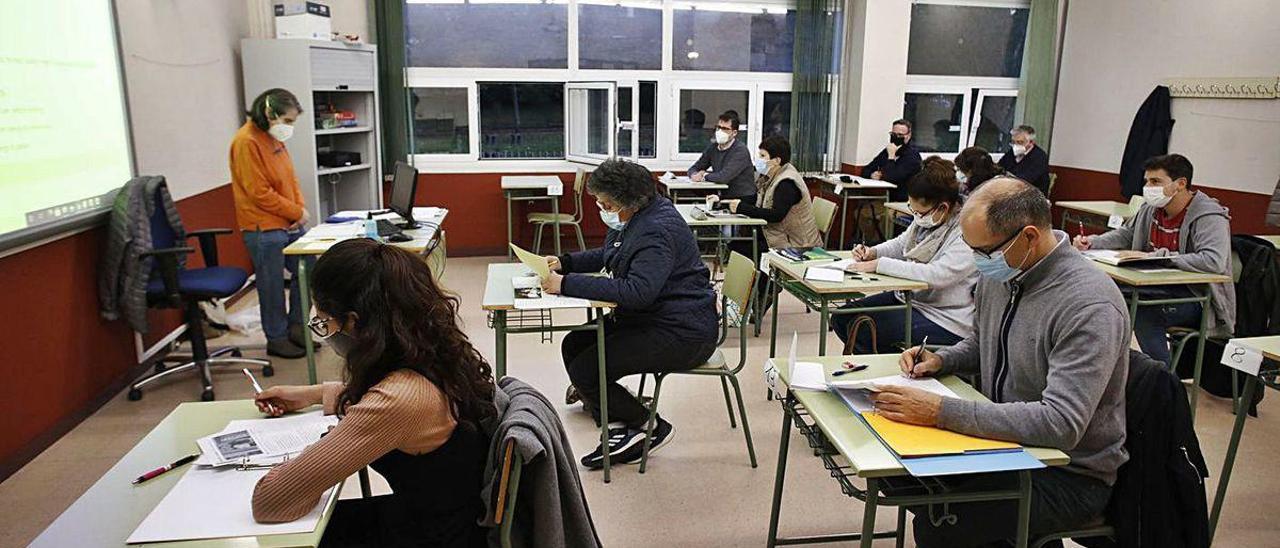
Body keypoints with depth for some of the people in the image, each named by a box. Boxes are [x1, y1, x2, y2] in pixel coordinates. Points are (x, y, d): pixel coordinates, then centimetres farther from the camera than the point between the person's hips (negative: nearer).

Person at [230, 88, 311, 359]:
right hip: (264, 230, -8)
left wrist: (300, 209, 0)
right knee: (272, 286, 3)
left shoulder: (275, 138, 11)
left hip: (290, 224, 8)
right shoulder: (246, 142, -16)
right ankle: (277, 339, 17)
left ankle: (295, 326, 28)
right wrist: (297, 212, -12)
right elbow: (259, 193, -19)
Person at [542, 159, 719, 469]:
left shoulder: (658, 229, -24)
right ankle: (620, 431, 5)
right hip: (649, 319, 11)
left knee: (585, 372, -15)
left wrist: (567, 284, -32)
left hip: (683, 335, -11)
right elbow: (605, 256, 26)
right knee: (573, 346, 5)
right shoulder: (633, 218, 8)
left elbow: (638, 292, -35)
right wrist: (564, 263, 7)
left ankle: (651, 428, 4)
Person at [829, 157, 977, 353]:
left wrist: (880, 264, -30)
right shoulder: (925, 219, 2)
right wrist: (872, 252, -2)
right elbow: (900, 243, 20)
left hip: (945, 322, -9)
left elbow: (937, 275, -34)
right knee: (840, 319, 2)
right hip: (908, 297, 9)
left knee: (860, 330, -19)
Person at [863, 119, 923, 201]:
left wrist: (891, 156, -15)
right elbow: (866, 170, 17)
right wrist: (872, 174, -4)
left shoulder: (912, 155, -9)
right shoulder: (887, 151, 12)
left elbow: (891, 178, -21)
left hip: (901, 201, -6)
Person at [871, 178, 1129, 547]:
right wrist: (940, 360, -3)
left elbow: (1061, 425, -33)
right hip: (1003, 440, 8)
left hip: (1069, 472, -8)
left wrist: (942, 412, -35)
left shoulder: (1091, 306, -26)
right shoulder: (997, 274, 0)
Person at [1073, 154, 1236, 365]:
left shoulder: (1210, 217, -17)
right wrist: (1091, 242, 5)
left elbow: (1214, 261, -33)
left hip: (1196, 296, -7)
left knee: (1143, 313, -32)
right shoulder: (1152, 207, 6)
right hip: (1159, 286, 7)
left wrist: (1155, 257, -32)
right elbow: (1125, 234, 24)